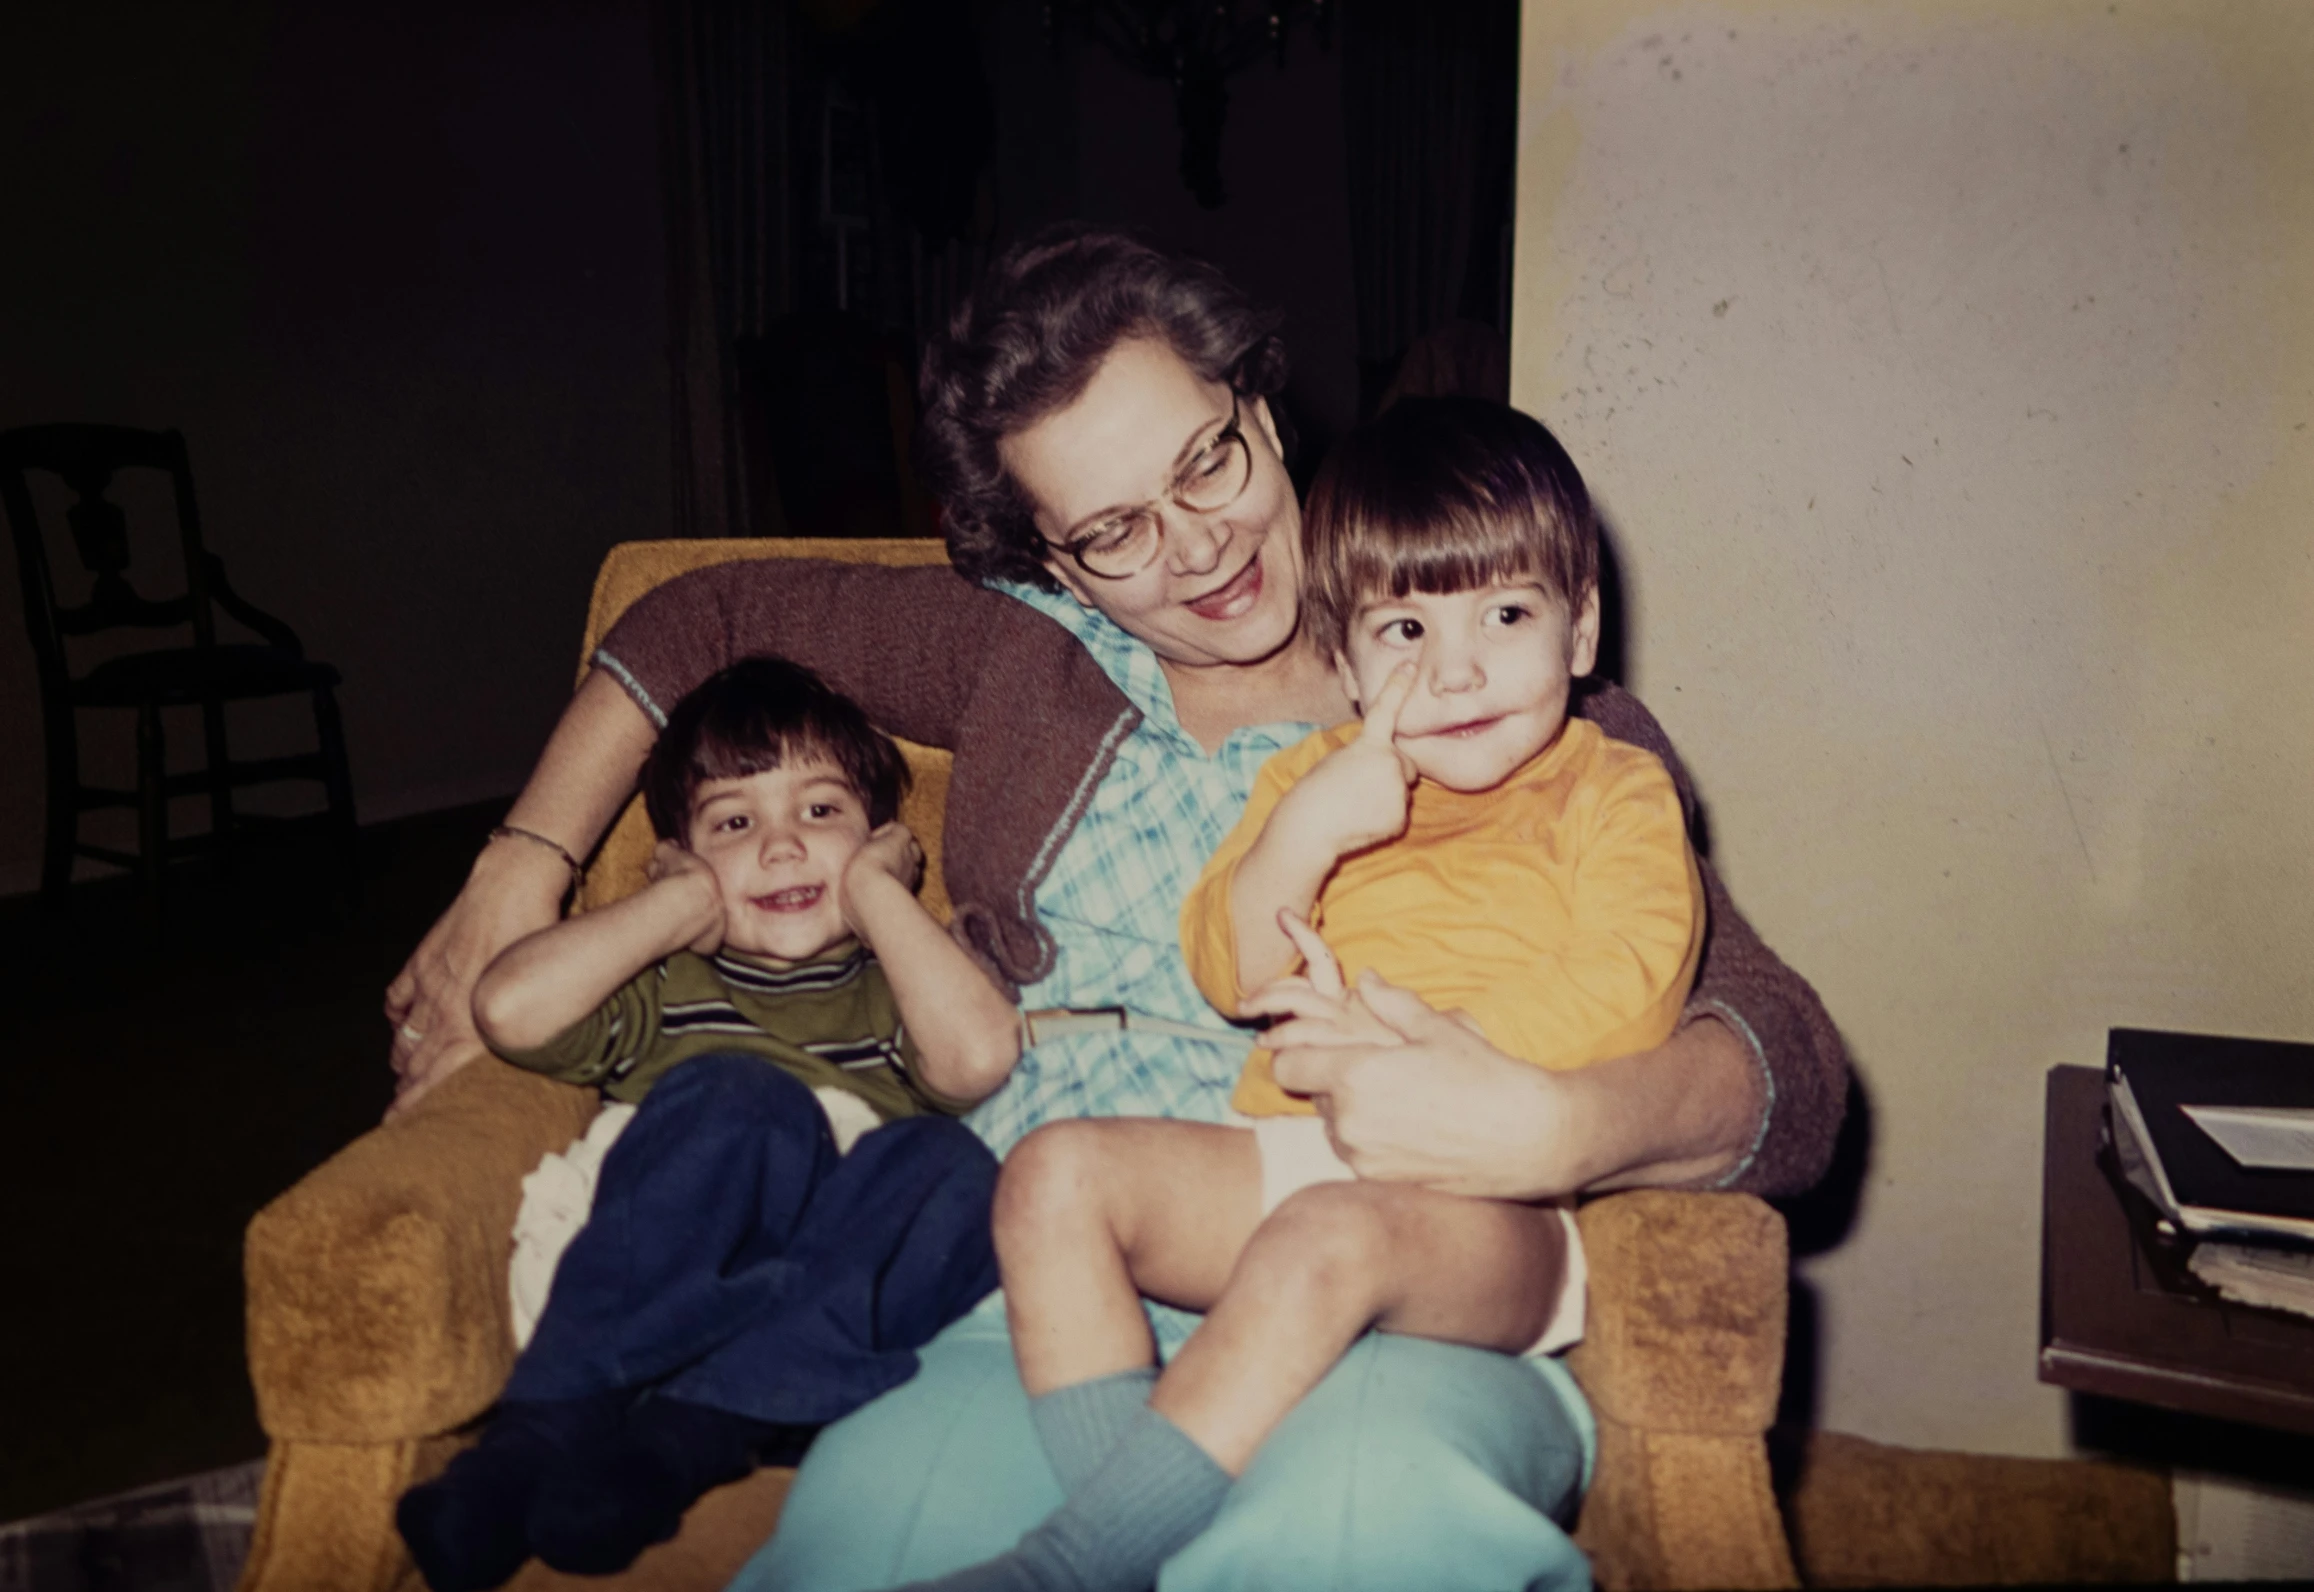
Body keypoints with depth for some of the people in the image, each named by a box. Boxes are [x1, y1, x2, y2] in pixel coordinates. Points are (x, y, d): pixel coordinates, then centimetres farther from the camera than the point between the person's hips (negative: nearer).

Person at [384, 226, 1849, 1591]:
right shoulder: (1029, 655, 17)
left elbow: (1793, 1067, -1)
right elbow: (707, 617, 30)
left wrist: (1558, 1127, -23)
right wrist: (517, 879, 21)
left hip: (1395, 1309, -1)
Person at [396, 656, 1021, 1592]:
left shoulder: (897, 986, 21)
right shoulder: (666, 989, 23)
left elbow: (978, 1056, -5)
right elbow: (511, 1009, 0)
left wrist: (876, 892, 7)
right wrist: (684, 904, 11)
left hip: (851, 1313, 1)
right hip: (658, 1294, 0)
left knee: (950, 1168, -29)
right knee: (740, 1099, -27)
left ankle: (677, 1437, -35)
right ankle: (551, 1423, -29)